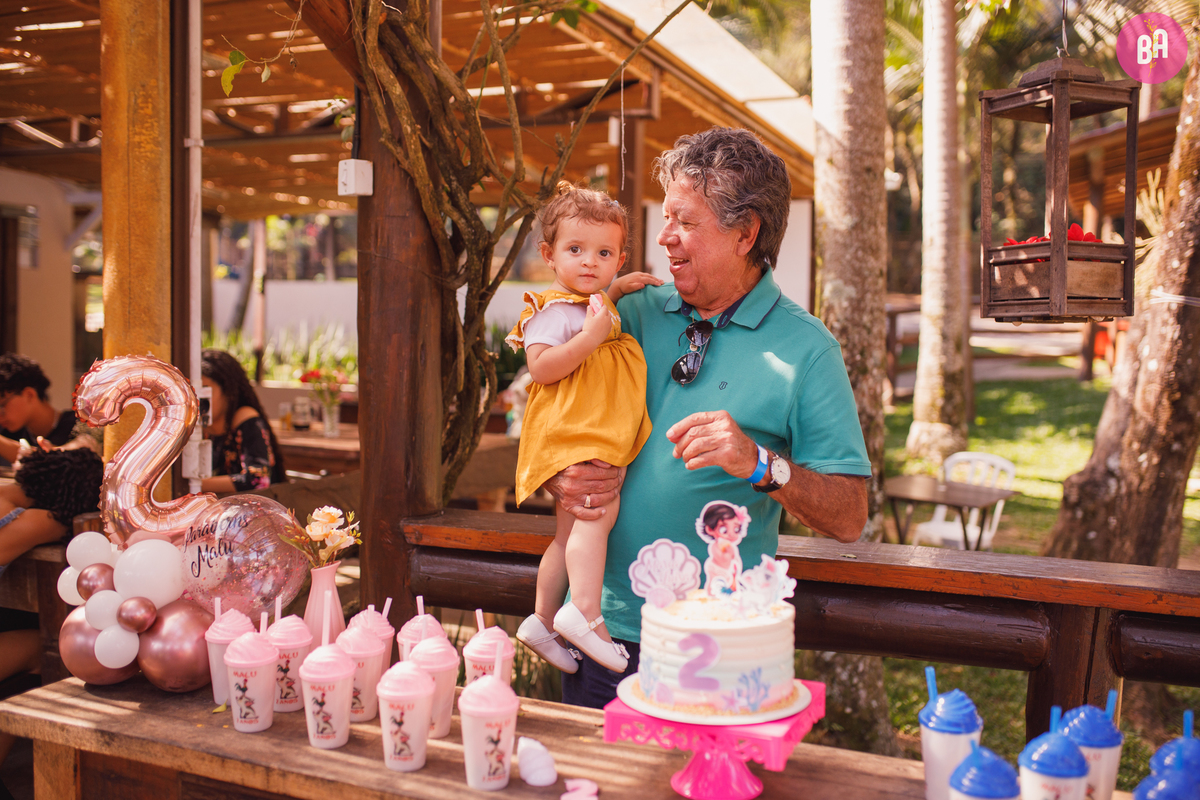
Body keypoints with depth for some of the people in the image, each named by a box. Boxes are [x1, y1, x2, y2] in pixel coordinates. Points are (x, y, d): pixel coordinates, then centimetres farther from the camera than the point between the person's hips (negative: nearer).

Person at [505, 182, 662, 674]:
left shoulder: (593, 304, 18)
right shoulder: (553, 309, -11)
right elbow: (541, 367, -21)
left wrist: (616, 290, 27)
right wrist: (590, 337, -27)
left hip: (600, 439, 10)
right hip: (570, 435, -10)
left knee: (571, 532, 13)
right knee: (600, 507, -27)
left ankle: (543, 620, 22)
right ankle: (584, 612, -28)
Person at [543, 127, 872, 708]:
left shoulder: (805, 348, -6)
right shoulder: (635, 313, 5)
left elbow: (849, 519, -10)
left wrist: (760, 464, -27)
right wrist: (558, 479, -11)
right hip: (601, 626, 4)